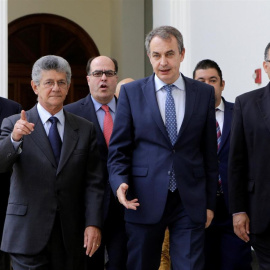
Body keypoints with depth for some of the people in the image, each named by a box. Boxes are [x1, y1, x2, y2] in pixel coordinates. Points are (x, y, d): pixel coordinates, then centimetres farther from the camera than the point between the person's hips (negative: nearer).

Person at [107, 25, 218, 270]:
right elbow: (118, 149, 3)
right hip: (145, 201, 0)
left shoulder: (205, 93, 5)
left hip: (191, 203, 1)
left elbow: (209, 152, 8)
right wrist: (120, 183, -14)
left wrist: (210, 202, 7)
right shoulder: (131, 92, 2)